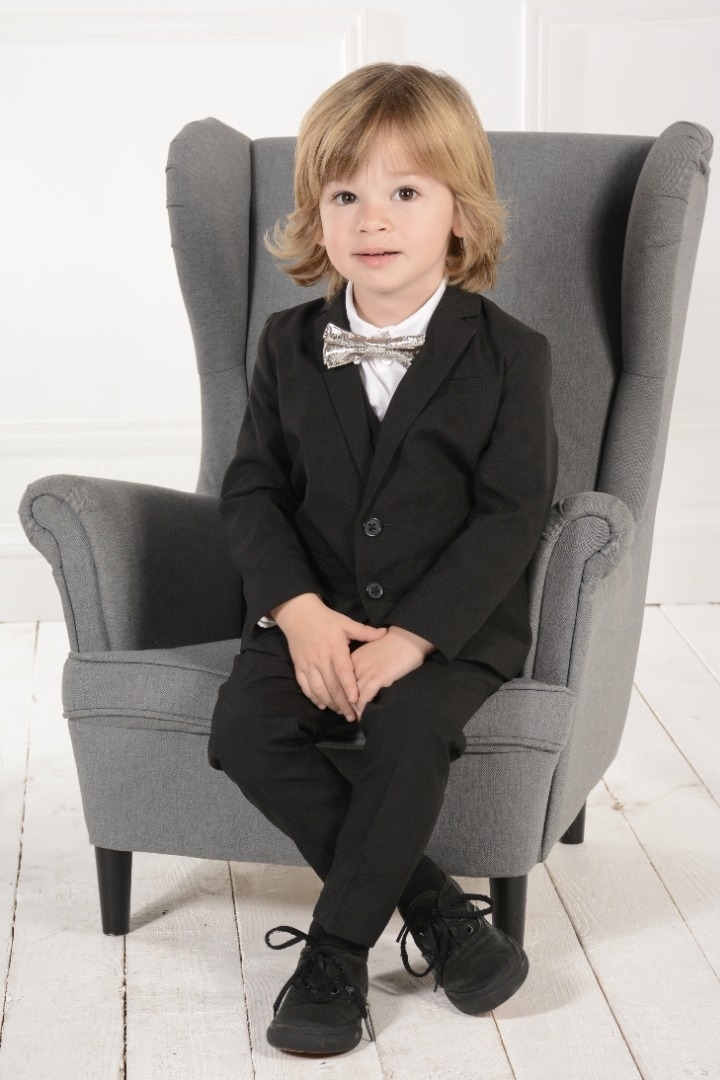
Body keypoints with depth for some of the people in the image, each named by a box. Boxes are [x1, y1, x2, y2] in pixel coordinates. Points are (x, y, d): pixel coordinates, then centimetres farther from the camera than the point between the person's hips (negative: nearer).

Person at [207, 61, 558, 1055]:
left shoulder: (508, 354, -5)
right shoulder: (288, 345, 6)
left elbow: (512, 514, -10)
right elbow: (252, 489, 3)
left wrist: (410, 638, -19)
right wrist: (301, 611, -14)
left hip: (453, 619, -3)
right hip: (315, 611, 4)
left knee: (408, 725, -32)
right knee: (244, 725, -22)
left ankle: (337, 947, -14)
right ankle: (430, 905, -13)